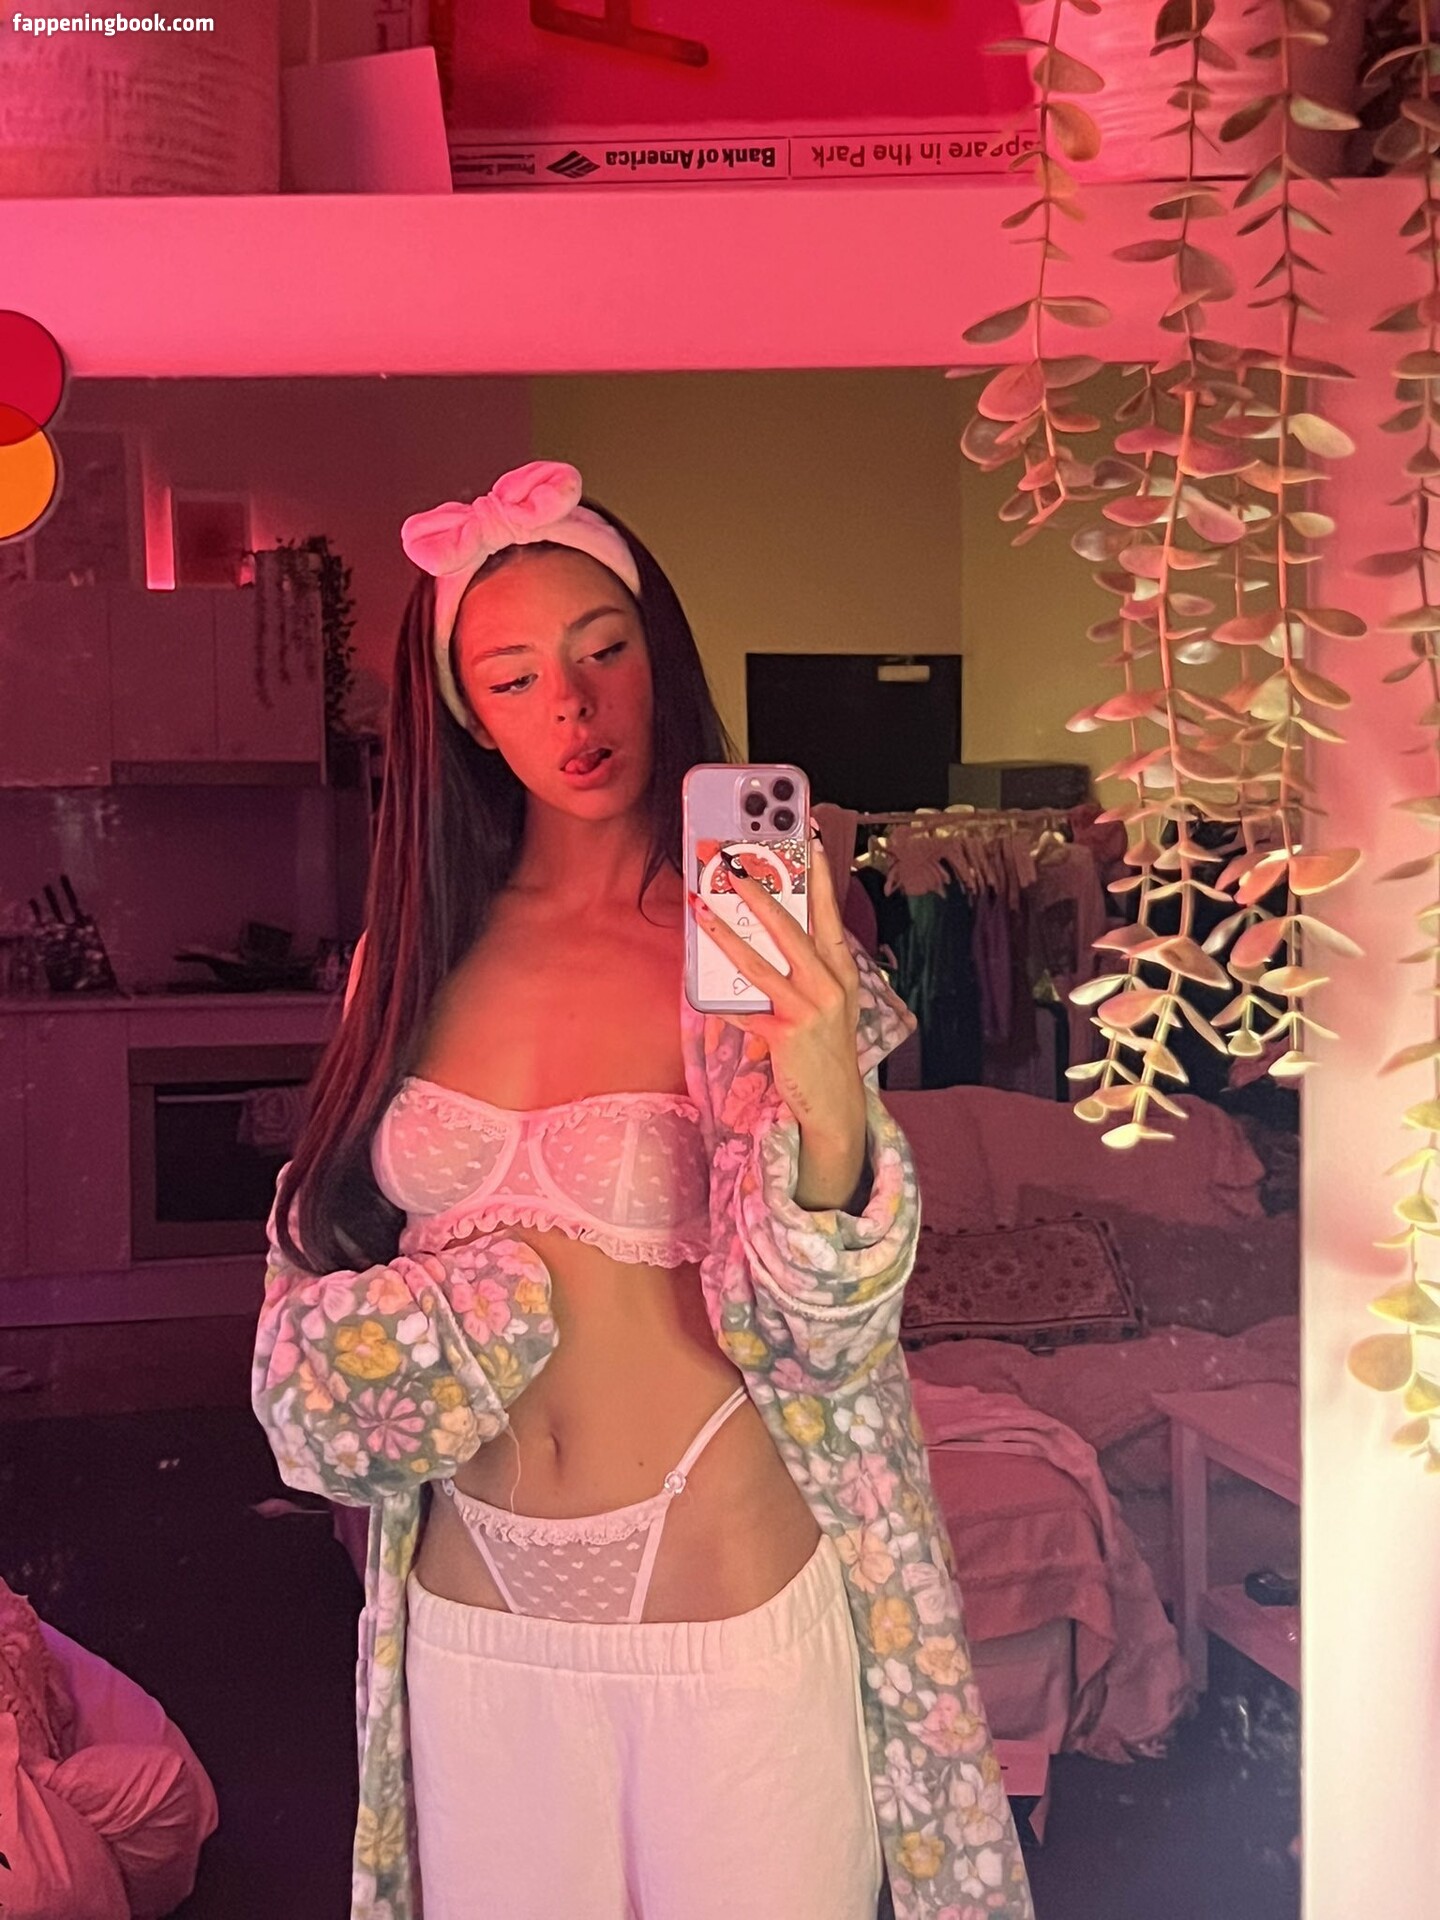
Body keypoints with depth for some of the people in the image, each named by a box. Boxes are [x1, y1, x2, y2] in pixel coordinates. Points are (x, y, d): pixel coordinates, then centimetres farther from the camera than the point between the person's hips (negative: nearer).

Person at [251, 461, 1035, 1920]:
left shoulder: (753, 950, -9)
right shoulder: (422, 954, 1)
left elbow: (809, 1332, -17)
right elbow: (322, 1253, 11)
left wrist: (830, 1120, -36)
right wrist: (472, 1310, -9)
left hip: (731, 1601, -3)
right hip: (474, 1618, 3)